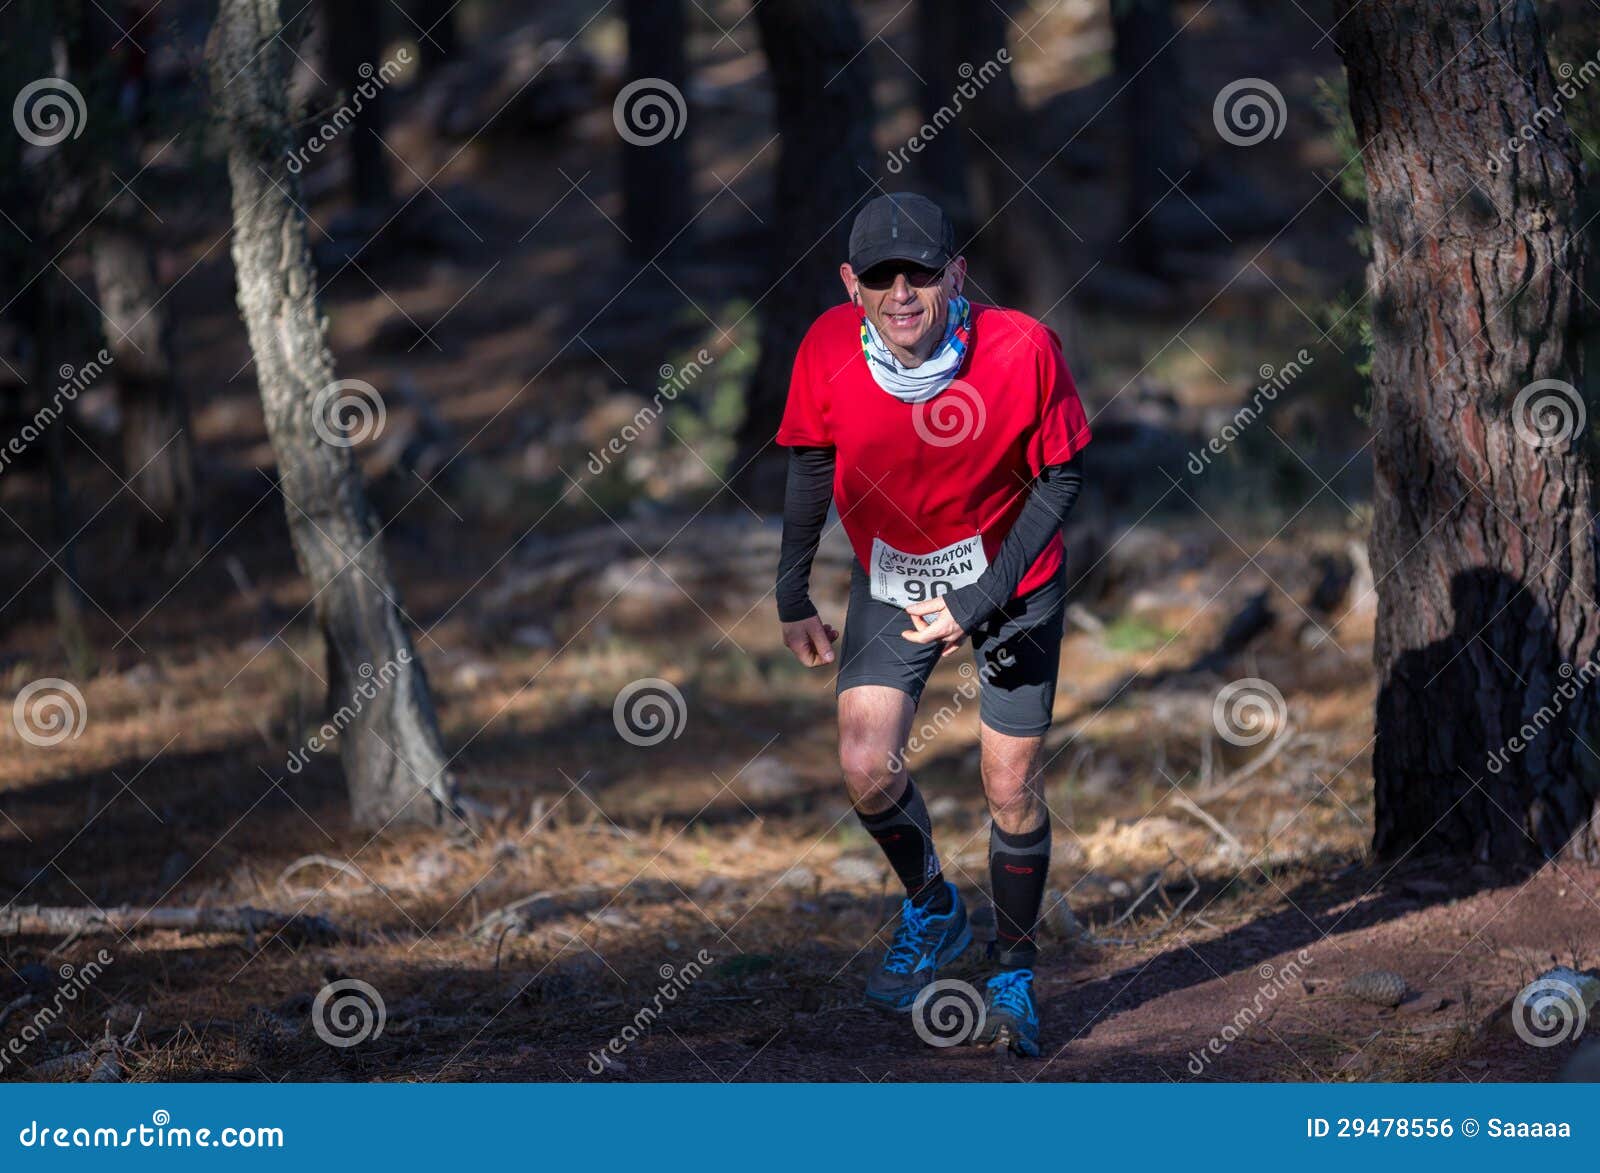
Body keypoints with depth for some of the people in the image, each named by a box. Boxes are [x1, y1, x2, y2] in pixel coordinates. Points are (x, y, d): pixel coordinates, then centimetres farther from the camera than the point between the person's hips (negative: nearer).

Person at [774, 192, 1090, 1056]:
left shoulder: (1022, 349, -28)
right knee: (865, 766, -11)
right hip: (892, 578, 2)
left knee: (1010, 787, 0)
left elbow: (1061, 477, -14)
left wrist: (978, 601, -18)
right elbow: (812, 466, -2)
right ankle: (931, 910, 19)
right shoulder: (829, 351, -22)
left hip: (1012, 577, -2)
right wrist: (793, 596, 4)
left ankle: (1014, 971, 23)